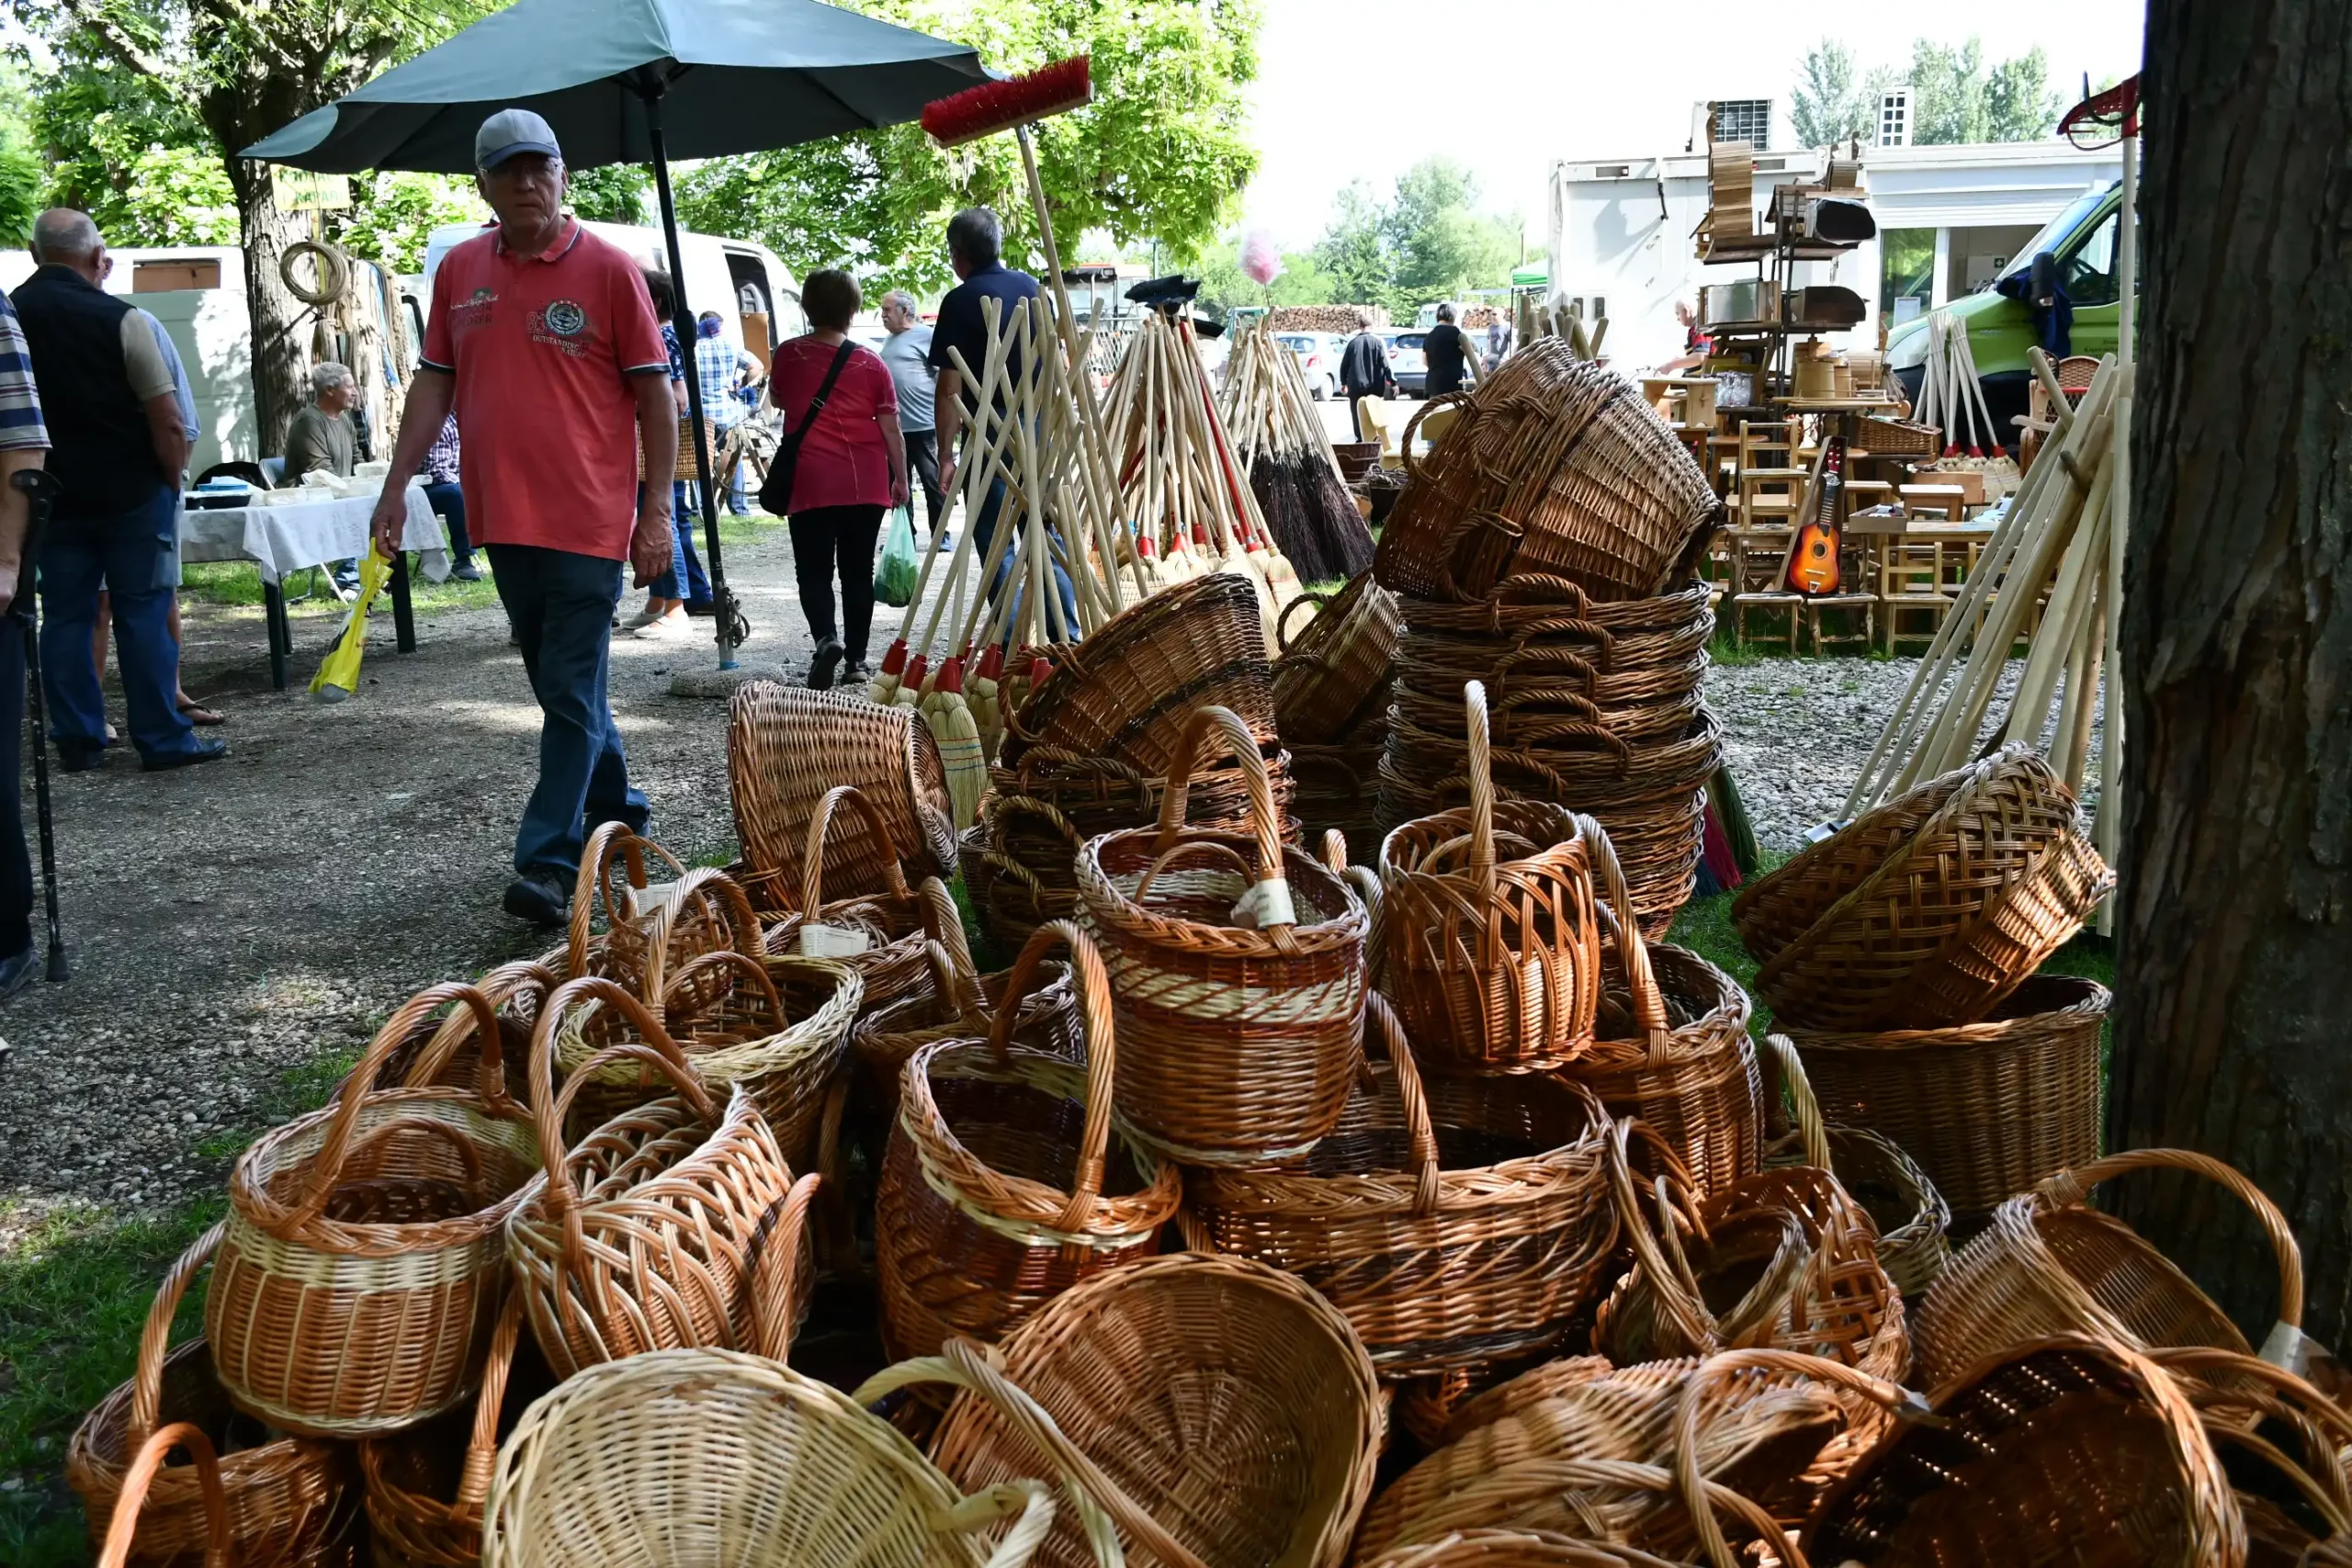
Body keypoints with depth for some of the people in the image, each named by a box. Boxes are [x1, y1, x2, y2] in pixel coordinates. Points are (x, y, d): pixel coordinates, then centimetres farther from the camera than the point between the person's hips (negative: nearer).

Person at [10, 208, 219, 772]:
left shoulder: (10, 315, 1)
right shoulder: (119, 318, -12)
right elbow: (167, 420, -13)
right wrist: (171, 482, 0)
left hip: (53, 495, 4)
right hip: (131, 493, -4)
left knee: (65, 617, 9)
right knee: (143, 614, 2)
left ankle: (77, 741, 13)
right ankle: (163, 740, 5)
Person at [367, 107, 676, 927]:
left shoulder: (608, 268, -4)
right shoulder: (459, 271, 10)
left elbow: (654, 393, -4)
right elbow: (434, 382, 14)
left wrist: (657, 509, -8)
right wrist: (396, 484, 8)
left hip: (588, 521, -5)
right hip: (503, 519, 5)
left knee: (571, 695, -6)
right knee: (565, 684, 16)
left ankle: (548, 864, -5)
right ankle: (614, 812, 33)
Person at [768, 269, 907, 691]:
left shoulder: (788, 355, 0)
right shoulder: (870, 362, 0)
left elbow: (777, 400, 20)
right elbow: (890, 427, 2)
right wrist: (900, 478, 11)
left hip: (810, 481, -1)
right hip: (865, 482, 1)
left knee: (814, 569, 4)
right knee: (858, 570, 11)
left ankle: (826, 638, -21)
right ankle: (856, 658, 14)